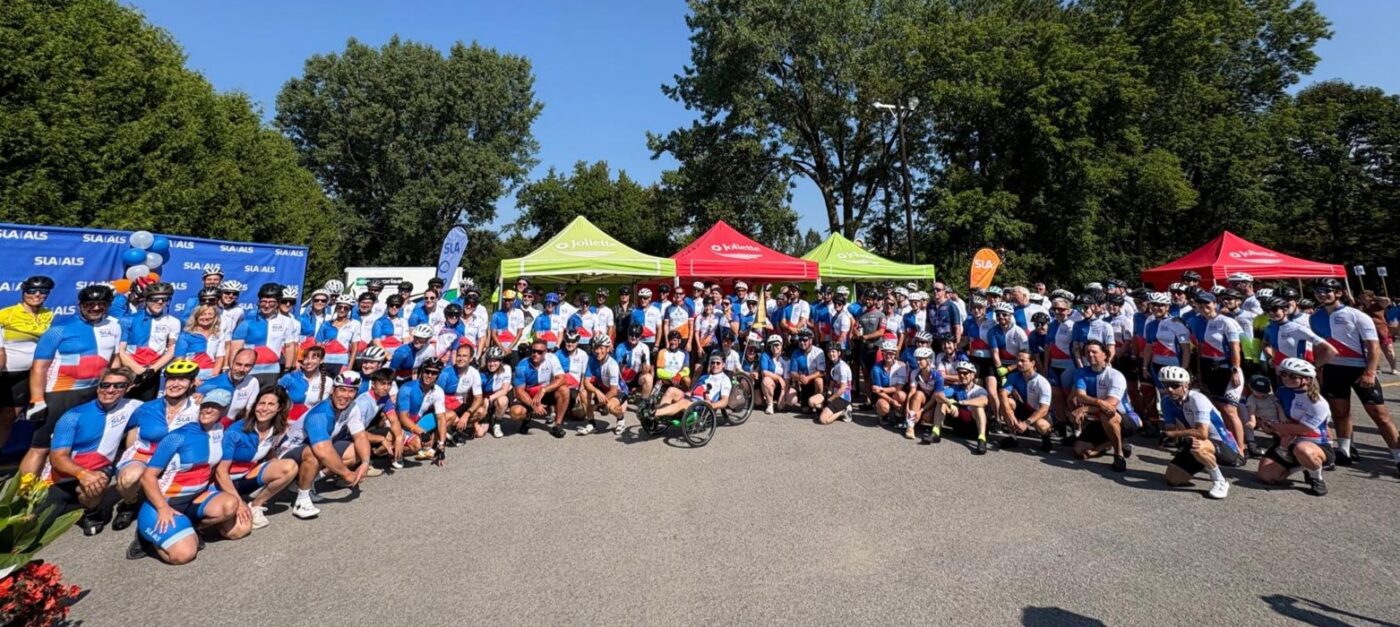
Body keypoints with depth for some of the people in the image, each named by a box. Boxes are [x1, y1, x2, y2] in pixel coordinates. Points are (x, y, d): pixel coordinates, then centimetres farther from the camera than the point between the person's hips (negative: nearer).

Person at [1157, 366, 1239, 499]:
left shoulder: (1197, 399, -26)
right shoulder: (1167, 401, -6)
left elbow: (1202, 433, -35)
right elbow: (1171, 429, -8)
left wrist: (1172, 434, -26)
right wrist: (1183, 438, -30)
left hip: (1226, 447, -7)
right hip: (1198, 444, 7)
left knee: (1197, 446, -41)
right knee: (1173, 478, -2)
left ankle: (1220, 482, -14)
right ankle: (1207, 466, 26)